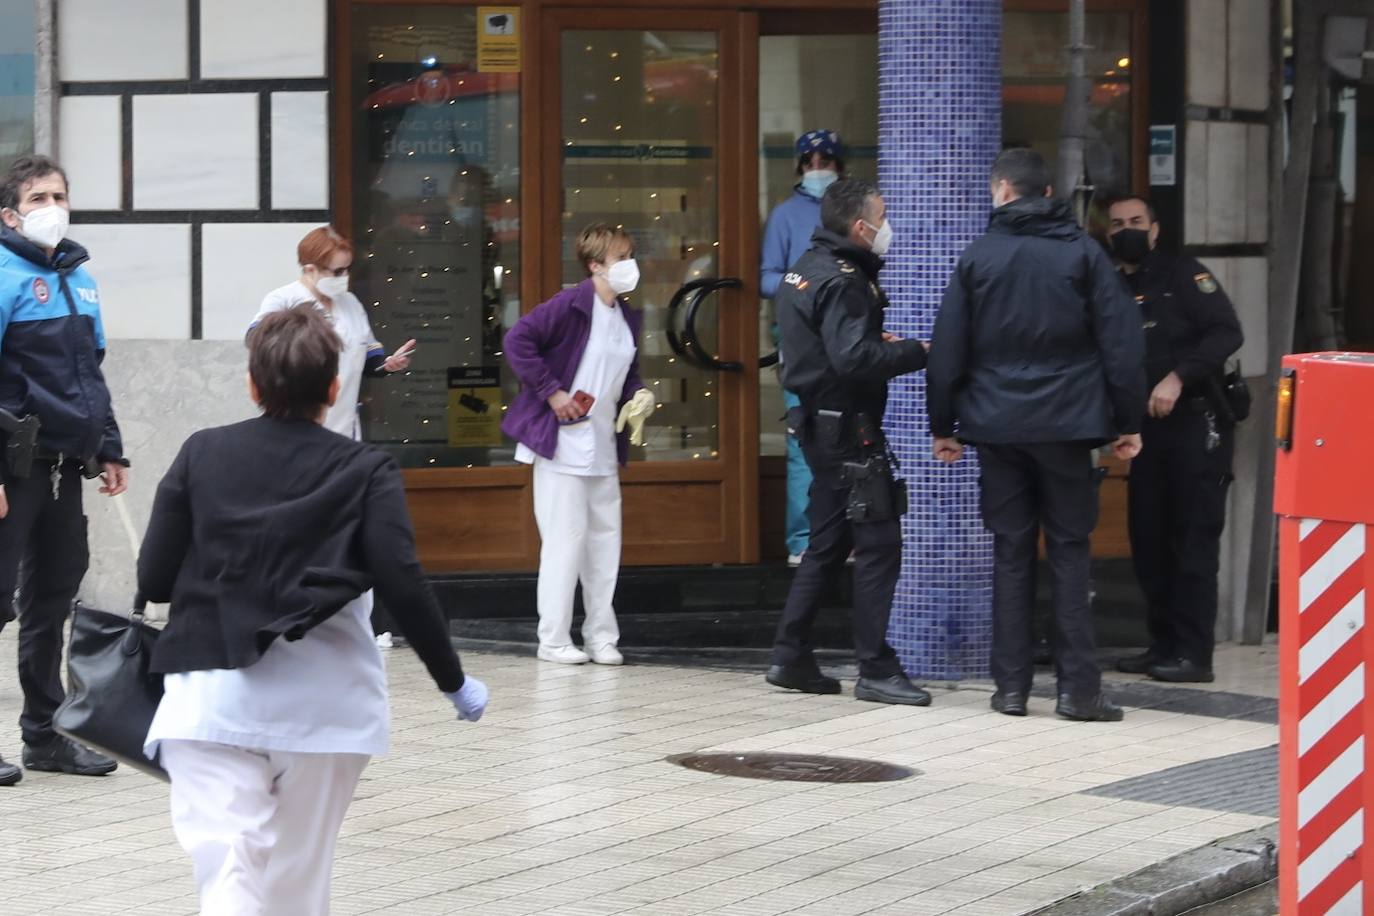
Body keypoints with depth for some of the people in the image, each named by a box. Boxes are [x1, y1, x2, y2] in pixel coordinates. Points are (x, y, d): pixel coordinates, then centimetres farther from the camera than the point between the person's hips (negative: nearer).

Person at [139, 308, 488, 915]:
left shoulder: (201, 455, 5)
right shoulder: (366, 470, 1)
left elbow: (153, 580, 4)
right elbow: (404, 588, -7)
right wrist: (453, 682, 4)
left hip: (212, 691, 0)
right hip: (321, 696, 1)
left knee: (227, 867, -9)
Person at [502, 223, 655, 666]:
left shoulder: (628, 317, 11)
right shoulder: (571, 305, -14)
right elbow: (518, 340, -21)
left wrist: (641, 396, 2)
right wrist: (552, 392, -20)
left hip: (603, 448, 8)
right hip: (562, 443, -8)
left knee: (605, 538, 9)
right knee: (566, 538, -5)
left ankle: (601, 635, 17)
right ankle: (554, 639, 4)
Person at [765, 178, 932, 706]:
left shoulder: (806, 269, 13)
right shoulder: (842, 280, -18)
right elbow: (854, 360, -27)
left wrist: (877, 342, 12)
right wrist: (915, 352, -17)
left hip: (818, 422, 10)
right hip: (847, 427, -10)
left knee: (827, 544, 16)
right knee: (878, 545, -6)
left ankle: (790, 658, 19)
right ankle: (876, 671, -5)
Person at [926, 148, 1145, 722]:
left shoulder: (977, 258, 2)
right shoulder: (1083, 254, 0)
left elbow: (948, 350, 2)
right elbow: (1121, 343, -3)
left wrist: (943, 426, 10)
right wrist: (1127, 422, 3)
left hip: (997, 425, 1)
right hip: (1067, 426, -1)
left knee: (1010, 554, 7)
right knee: (1069, 553, 4)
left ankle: (1011, 686, 8)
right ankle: (1077, 689, -1)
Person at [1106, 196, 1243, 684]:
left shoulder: (1183, 275, -3)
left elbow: (1227, 332, -13)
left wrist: (1177, 377, -21)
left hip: (1195, 424, -7)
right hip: (1148, 429, 7)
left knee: (1193, 541, -7)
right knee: (1148, 540, 7)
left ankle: (1194, 654, -6)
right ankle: (1164, 644, 15)